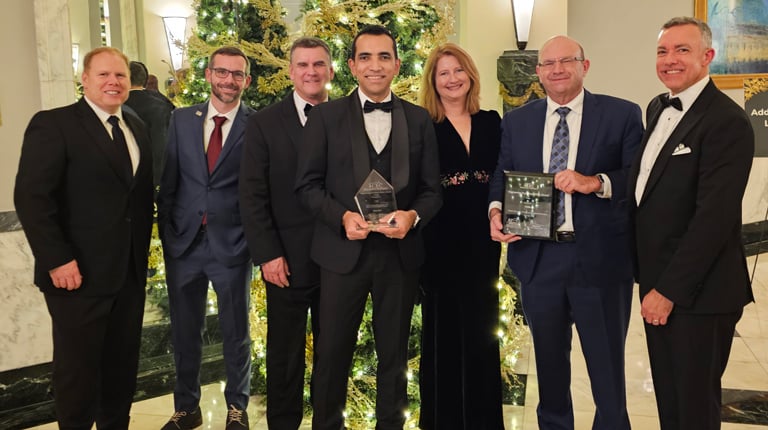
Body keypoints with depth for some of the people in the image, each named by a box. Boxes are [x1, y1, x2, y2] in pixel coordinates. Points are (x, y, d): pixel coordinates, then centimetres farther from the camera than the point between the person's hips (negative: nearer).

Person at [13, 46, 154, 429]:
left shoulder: (137, 128, 13)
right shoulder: (53, 124, -8)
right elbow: (30, 197, -15)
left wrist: (142, 251, 7)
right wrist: (57, 260, -19)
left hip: (130, 272, 6)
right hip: (80, 273, -6)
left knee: (123, 364, 15)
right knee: (78, 367, 8)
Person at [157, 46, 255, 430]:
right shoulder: (182, 119, 6)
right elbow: (167, 185, 6)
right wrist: (167, 236, 2)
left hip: (232, 244, -3)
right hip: (183, 243, 3)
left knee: (236, 332, 12)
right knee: (184, 331, 15)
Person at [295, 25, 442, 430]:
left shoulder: (419, 119, 6)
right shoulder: (325, 115, 1)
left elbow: (432, 188, 4)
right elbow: (307, 185, -2)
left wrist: (413, 215, -16)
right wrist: (342, 216, -18)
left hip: (401, 252, 2)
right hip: (343, 251, -1)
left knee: (394, 353, 16)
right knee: (333, 351, 11)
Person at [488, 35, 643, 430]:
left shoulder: (622, 115, -2)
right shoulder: (516, 121, 8)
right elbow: (502, 177, 9)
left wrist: (596, 183, -23)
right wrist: (496, 210, -11)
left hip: (599, 259, -3)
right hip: (537, 259, 3)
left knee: (607, 367, 10)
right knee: (549, 364, 20)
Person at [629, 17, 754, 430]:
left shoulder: (727, 121, -16)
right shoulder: (657, 107, 10)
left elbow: (714, 217, -22)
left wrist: (669, 290, -18)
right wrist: (652, 282, 10)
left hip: (697, 292, -7)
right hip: (657, 281, 8)